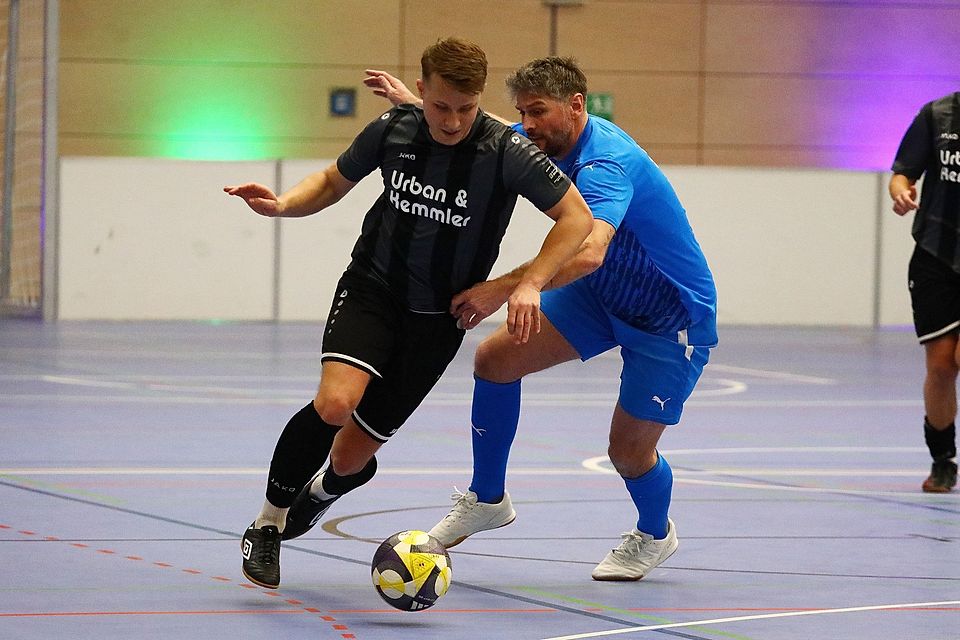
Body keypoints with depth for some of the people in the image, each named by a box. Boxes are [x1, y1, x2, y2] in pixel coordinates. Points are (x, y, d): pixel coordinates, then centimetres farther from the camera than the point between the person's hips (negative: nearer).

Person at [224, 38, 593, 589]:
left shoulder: (506, 151, -17)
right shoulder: (392, 130, -8)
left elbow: (576, 217, -13)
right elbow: (334, 181, 10)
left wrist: (530, 284, -24)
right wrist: (282, 205, -9)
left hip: (437, 317, 0)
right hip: (371, 289, 1)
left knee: (352, 456, 1)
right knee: (335, 404, -28)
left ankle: (319, 494, 40)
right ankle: (266, 526, -8)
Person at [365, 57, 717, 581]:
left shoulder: (606, 164, -34)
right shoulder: (551, 141, -7)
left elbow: (587, 251, -53)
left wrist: (501, 289, -56)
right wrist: (413, 104, 6)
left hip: (673, 317, -8)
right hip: (603, 294, 8)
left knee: (629, 452, -7)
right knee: (495, 359, -3)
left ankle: (655, 535, 27)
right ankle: (487, 499, 14)